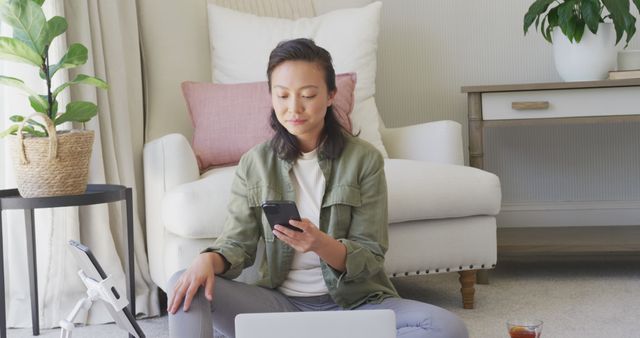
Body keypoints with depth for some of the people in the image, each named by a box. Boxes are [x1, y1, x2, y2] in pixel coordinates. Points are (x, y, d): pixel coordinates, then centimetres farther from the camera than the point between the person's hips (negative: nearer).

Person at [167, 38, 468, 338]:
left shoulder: (364, 159, -4)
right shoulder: (254, 164, 2)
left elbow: (371, 259, -6)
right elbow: (237, 244, -1)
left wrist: (320, 244, -27)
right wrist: (209, 259, -25)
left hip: (355, 304, -1)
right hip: (280, 303, 1)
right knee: (186, 287, -20)